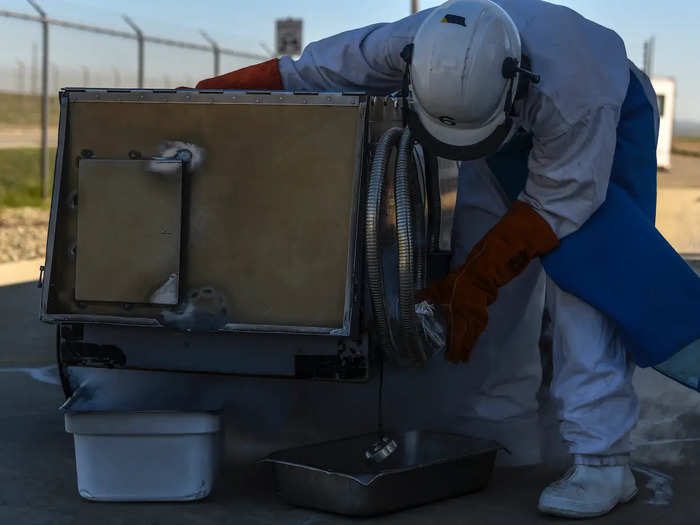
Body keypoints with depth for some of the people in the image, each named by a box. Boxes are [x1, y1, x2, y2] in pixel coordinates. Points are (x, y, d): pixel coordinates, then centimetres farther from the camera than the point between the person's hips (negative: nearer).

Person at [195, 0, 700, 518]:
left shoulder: (569, 90, -45)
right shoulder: (413, 44, -31)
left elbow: (556, 202, -33)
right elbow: (322, 65, -13)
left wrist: (474, 279, -33)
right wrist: (225, 88, -10)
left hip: (608, 126, -5)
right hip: (513, 133, 6)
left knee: (580, 275, -23)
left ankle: (603, 461, -23)